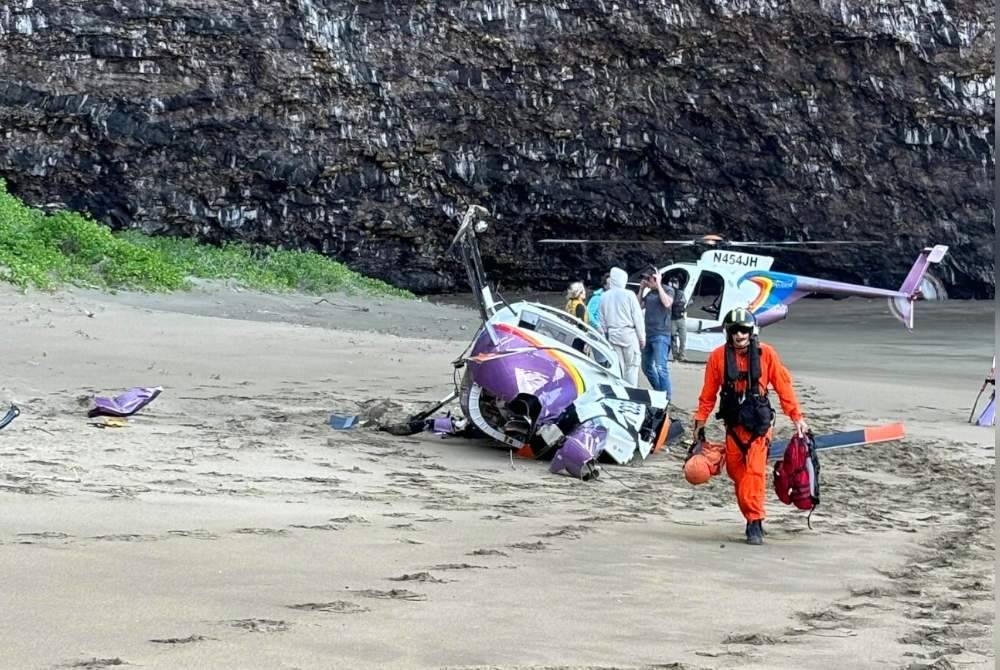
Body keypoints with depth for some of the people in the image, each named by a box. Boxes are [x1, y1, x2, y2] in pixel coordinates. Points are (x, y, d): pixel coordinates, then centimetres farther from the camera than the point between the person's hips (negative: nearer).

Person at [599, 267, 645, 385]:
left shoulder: (604, 297, 5)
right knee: (631, 367, 1)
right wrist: (642, 337, 2)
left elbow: (602, 320, 10)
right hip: (629, 334, -4)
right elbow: (637, 317, -5)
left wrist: (604, 336, 20)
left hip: (612, 335, 4)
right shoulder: (629, 295, -8)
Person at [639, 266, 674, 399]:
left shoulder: (667, 290, -2)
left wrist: (658, 285, -15)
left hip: (661, 335, -8)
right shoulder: (649, 293, 17)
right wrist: (641, 289, 13)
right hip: (648, 335, 8)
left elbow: (667, 303, -21)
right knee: (646, 367, 13)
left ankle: (666, 397, -13)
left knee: (660, 367, -15)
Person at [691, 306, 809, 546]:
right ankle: (753, 520, 21)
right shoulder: (718, 356, -1)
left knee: (755, 471, -13)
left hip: (759, 423, -3)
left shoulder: (766, 353, -5)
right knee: (736, 471, 7)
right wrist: (700, 421, 8)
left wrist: (796, 417, 1)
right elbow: (708, 393, 7)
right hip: (733, 424, 3)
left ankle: (755, 523, -10)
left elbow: (784, 386, 1)